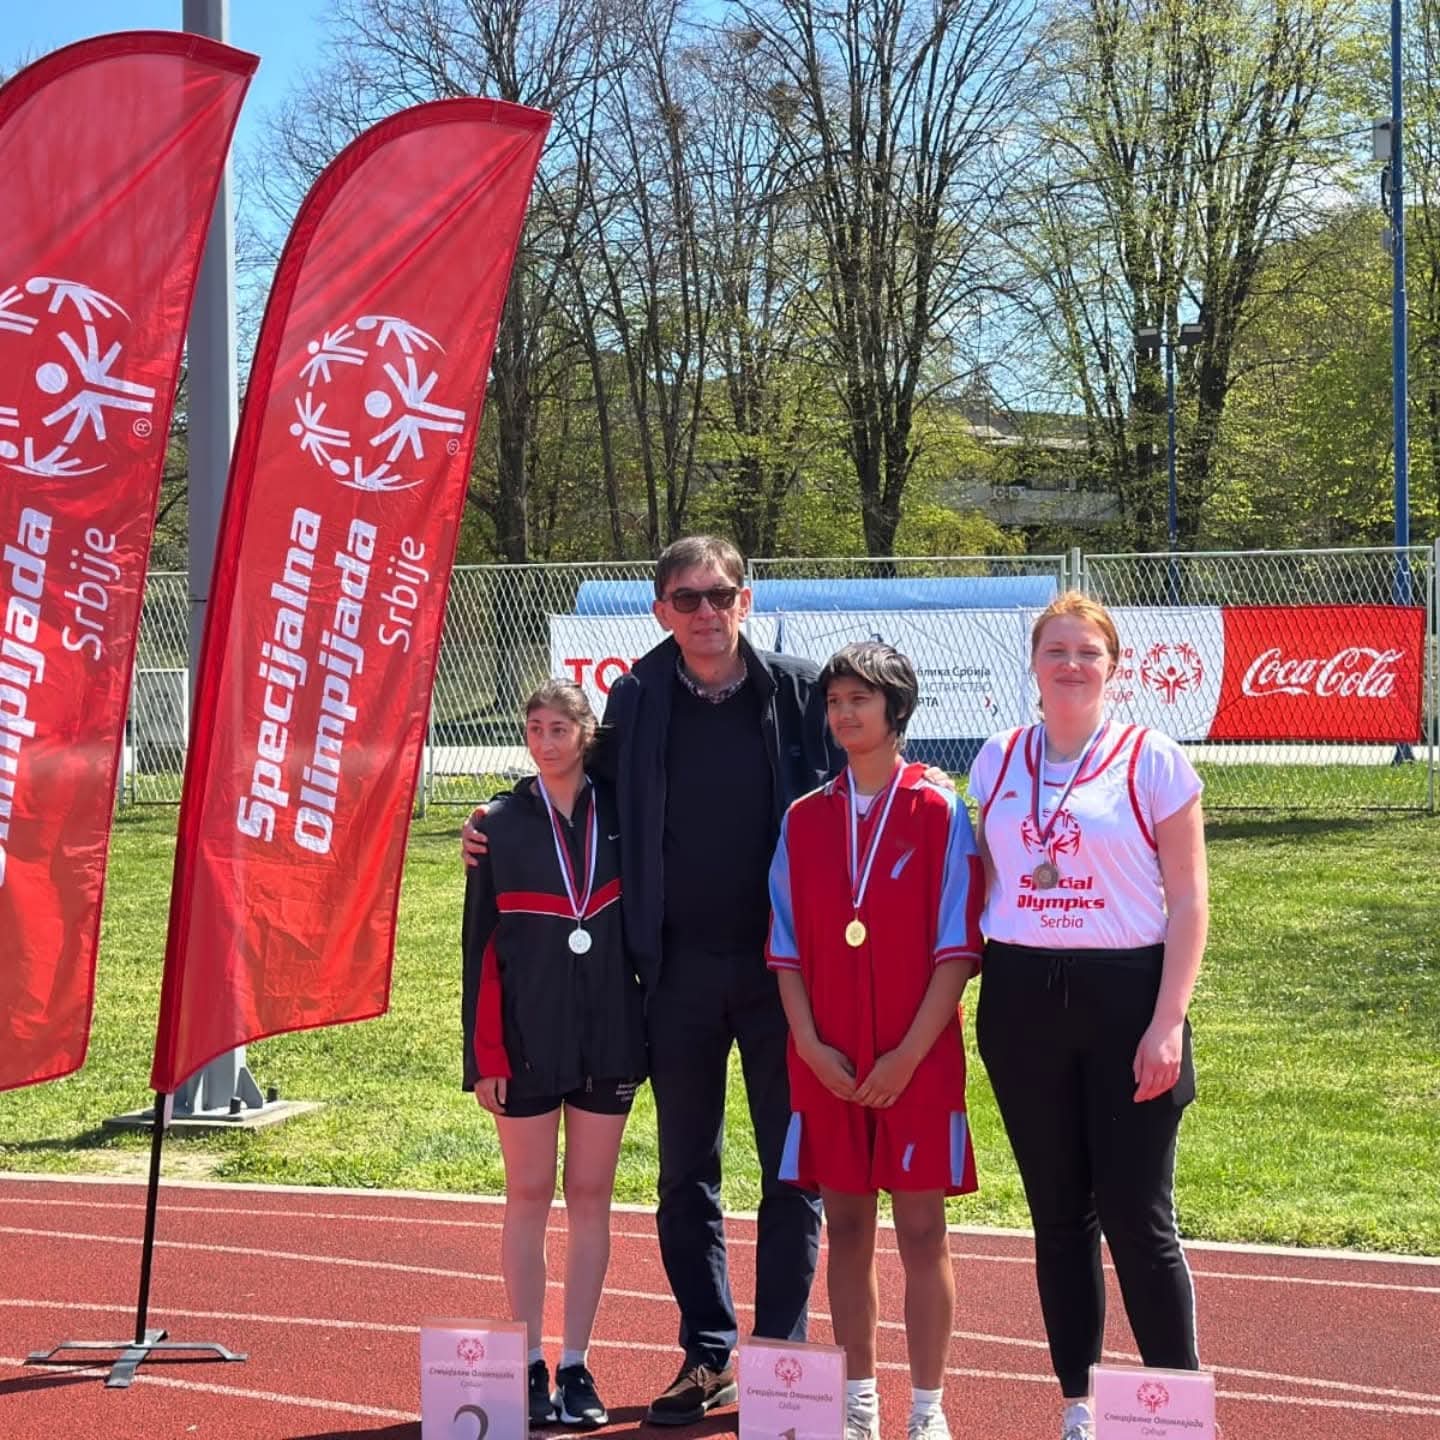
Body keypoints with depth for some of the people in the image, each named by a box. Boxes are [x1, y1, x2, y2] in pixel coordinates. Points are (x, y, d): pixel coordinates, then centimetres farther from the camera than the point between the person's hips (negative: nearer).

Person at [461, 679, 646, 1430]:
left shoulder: (619, 815, 3)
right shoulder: (502, 824, -1)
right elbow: (480, 944, -1)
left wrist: (650, 1027, 2)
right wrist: (482, 1054, -6)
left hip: (608, 1034, 2)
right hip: (527, 1038, -1)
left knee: (590, 1199, 7)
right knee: (529, 1198, 5)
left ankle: (576, 1367, 14)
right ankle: (529, 1368, 12)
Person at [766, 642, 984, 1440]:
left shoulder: (939, 814, -4)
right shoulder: (805, 820, 7)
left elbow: (957, 948, -7)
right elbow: (787, 946, 7)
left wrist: (909, 1053, -12)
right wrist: (811, 1044, -5)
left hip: (917, 1063, -3)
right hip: (826, 1066, 3)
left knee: (921, 1229, 1)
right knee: (847, 1226, 8)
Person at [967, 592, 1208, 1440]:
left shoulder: (1154, 761, -2)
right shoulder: (999, 761, 9)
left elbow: (1189, 902, -4)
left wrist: (1168, 1022, -11)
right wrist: (967, 987, 6)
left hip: (1124, 997, -3)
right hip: (1022, 1000, 4)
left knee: (1138, 1216, -4)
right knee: (1059, 1214, 9)